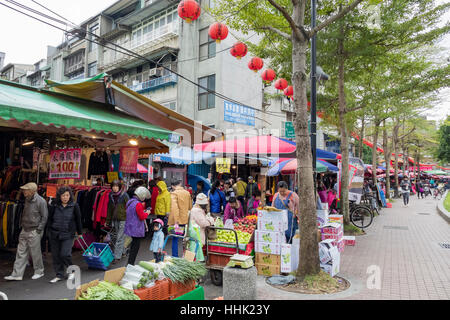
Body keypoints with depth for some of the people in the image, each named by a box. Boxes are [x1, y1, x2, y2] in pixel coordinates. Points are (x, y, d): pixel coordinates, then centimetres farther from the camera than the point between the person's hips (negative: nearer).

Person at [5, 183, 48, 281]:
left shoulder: (41, 201, -16)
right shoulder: (27, 199, 8)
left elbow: (45, 217, -14)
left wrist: (39, 229, -14)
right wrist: (22, 224, 13)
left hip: (34, 232, -7)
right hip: (24, 230, 7)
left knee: (35, 253, 4)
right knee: (21, 252, 9)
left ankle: (39, 272, 21)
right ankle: (17, 274, 17)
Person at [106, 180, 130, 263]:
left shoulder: (124, 195, -10)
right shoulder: (111, 195, 6)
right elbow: (110, 208, 15)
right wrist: (108, 220, 16)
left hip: (123, 219, -6)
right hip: (115, 219, 6)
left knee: (120, 238, -5)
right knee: (115, 237, 13)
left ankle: (117, 256, 0)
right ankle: (121, 252, 29)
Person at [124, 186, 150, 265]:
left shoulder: (129, 202, 9)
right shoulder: (138, 204, -20)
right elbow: (142, 217, -19)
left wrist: (143, 212, 13)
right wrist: (146, 213, -1)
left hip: (131, 228, 9)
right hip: (137, 229, -9)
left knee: (133, 246, 20)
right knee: (135, 247, 1)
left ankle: (130, 264, 27)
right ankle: (130, 264, 5)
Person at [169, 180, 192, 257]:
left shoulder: (174, 194, -10)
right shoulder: (187, 193, 7)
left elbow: (174, 208, -20)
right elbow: (190, 207, 13)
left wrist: (176, 222, -22)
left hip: (177, 221, -5)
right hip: (186, 220, 5)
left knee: (175, 239, 5)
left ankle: (175, 257, 8)